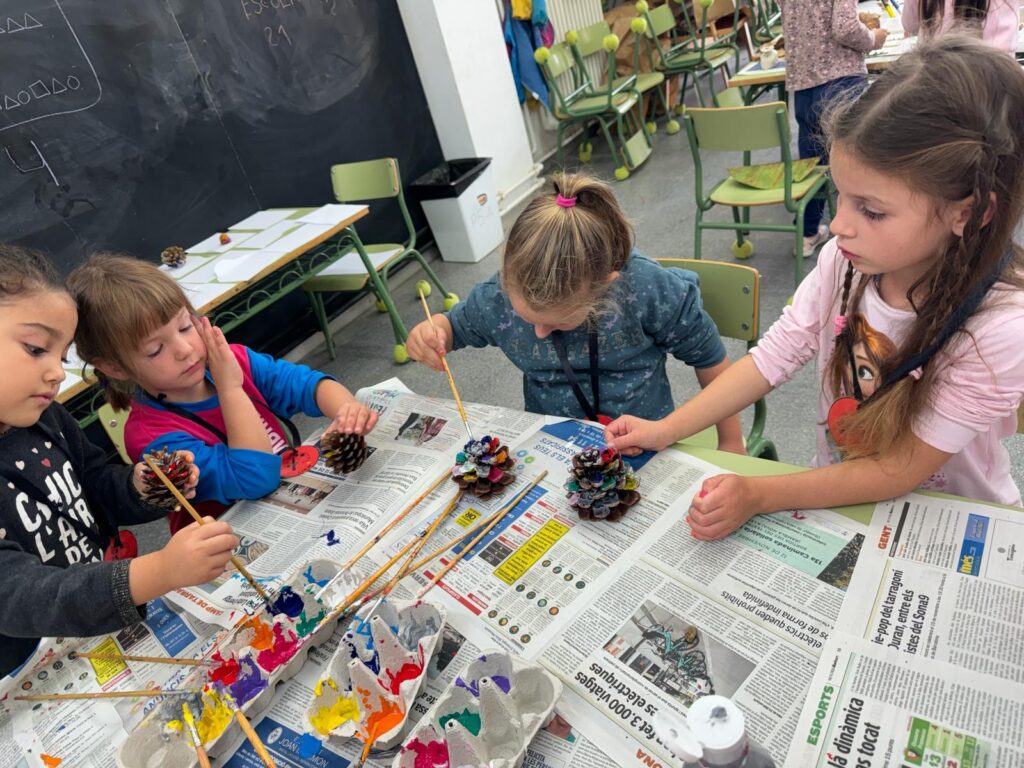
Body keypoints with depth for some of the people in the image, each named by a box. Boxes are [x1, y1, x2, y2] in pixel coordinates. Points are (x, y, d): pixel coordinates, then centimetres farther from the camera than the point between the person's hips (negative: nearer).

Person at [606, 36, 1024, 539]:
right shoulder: (846, 260, -17)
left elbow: (899, 471, -21)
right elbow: (773, 357, -9)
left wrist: (759, 495, -27)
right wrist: (665, 431, -13)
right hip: (840, 489, 2)